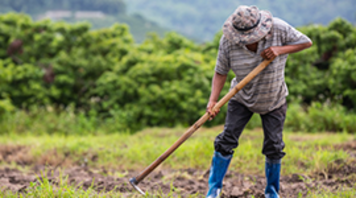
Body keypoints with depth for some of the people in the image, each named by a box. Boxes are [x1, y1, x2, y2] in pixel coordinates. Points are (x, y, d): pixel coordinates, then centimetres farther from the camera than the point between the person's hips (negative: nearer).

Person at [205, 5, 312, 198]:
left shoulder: (278, 28, -25)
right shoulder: (228, 41, -23)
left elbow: (306, 42, -14)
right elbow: (221, 72, -14)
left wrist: (280, 50, -30)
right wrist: (213, 101, -27)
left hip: (273, 101, 0)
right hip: (242, 99, 0)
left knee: (273, 147, 2)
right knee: (227, 140, -7)